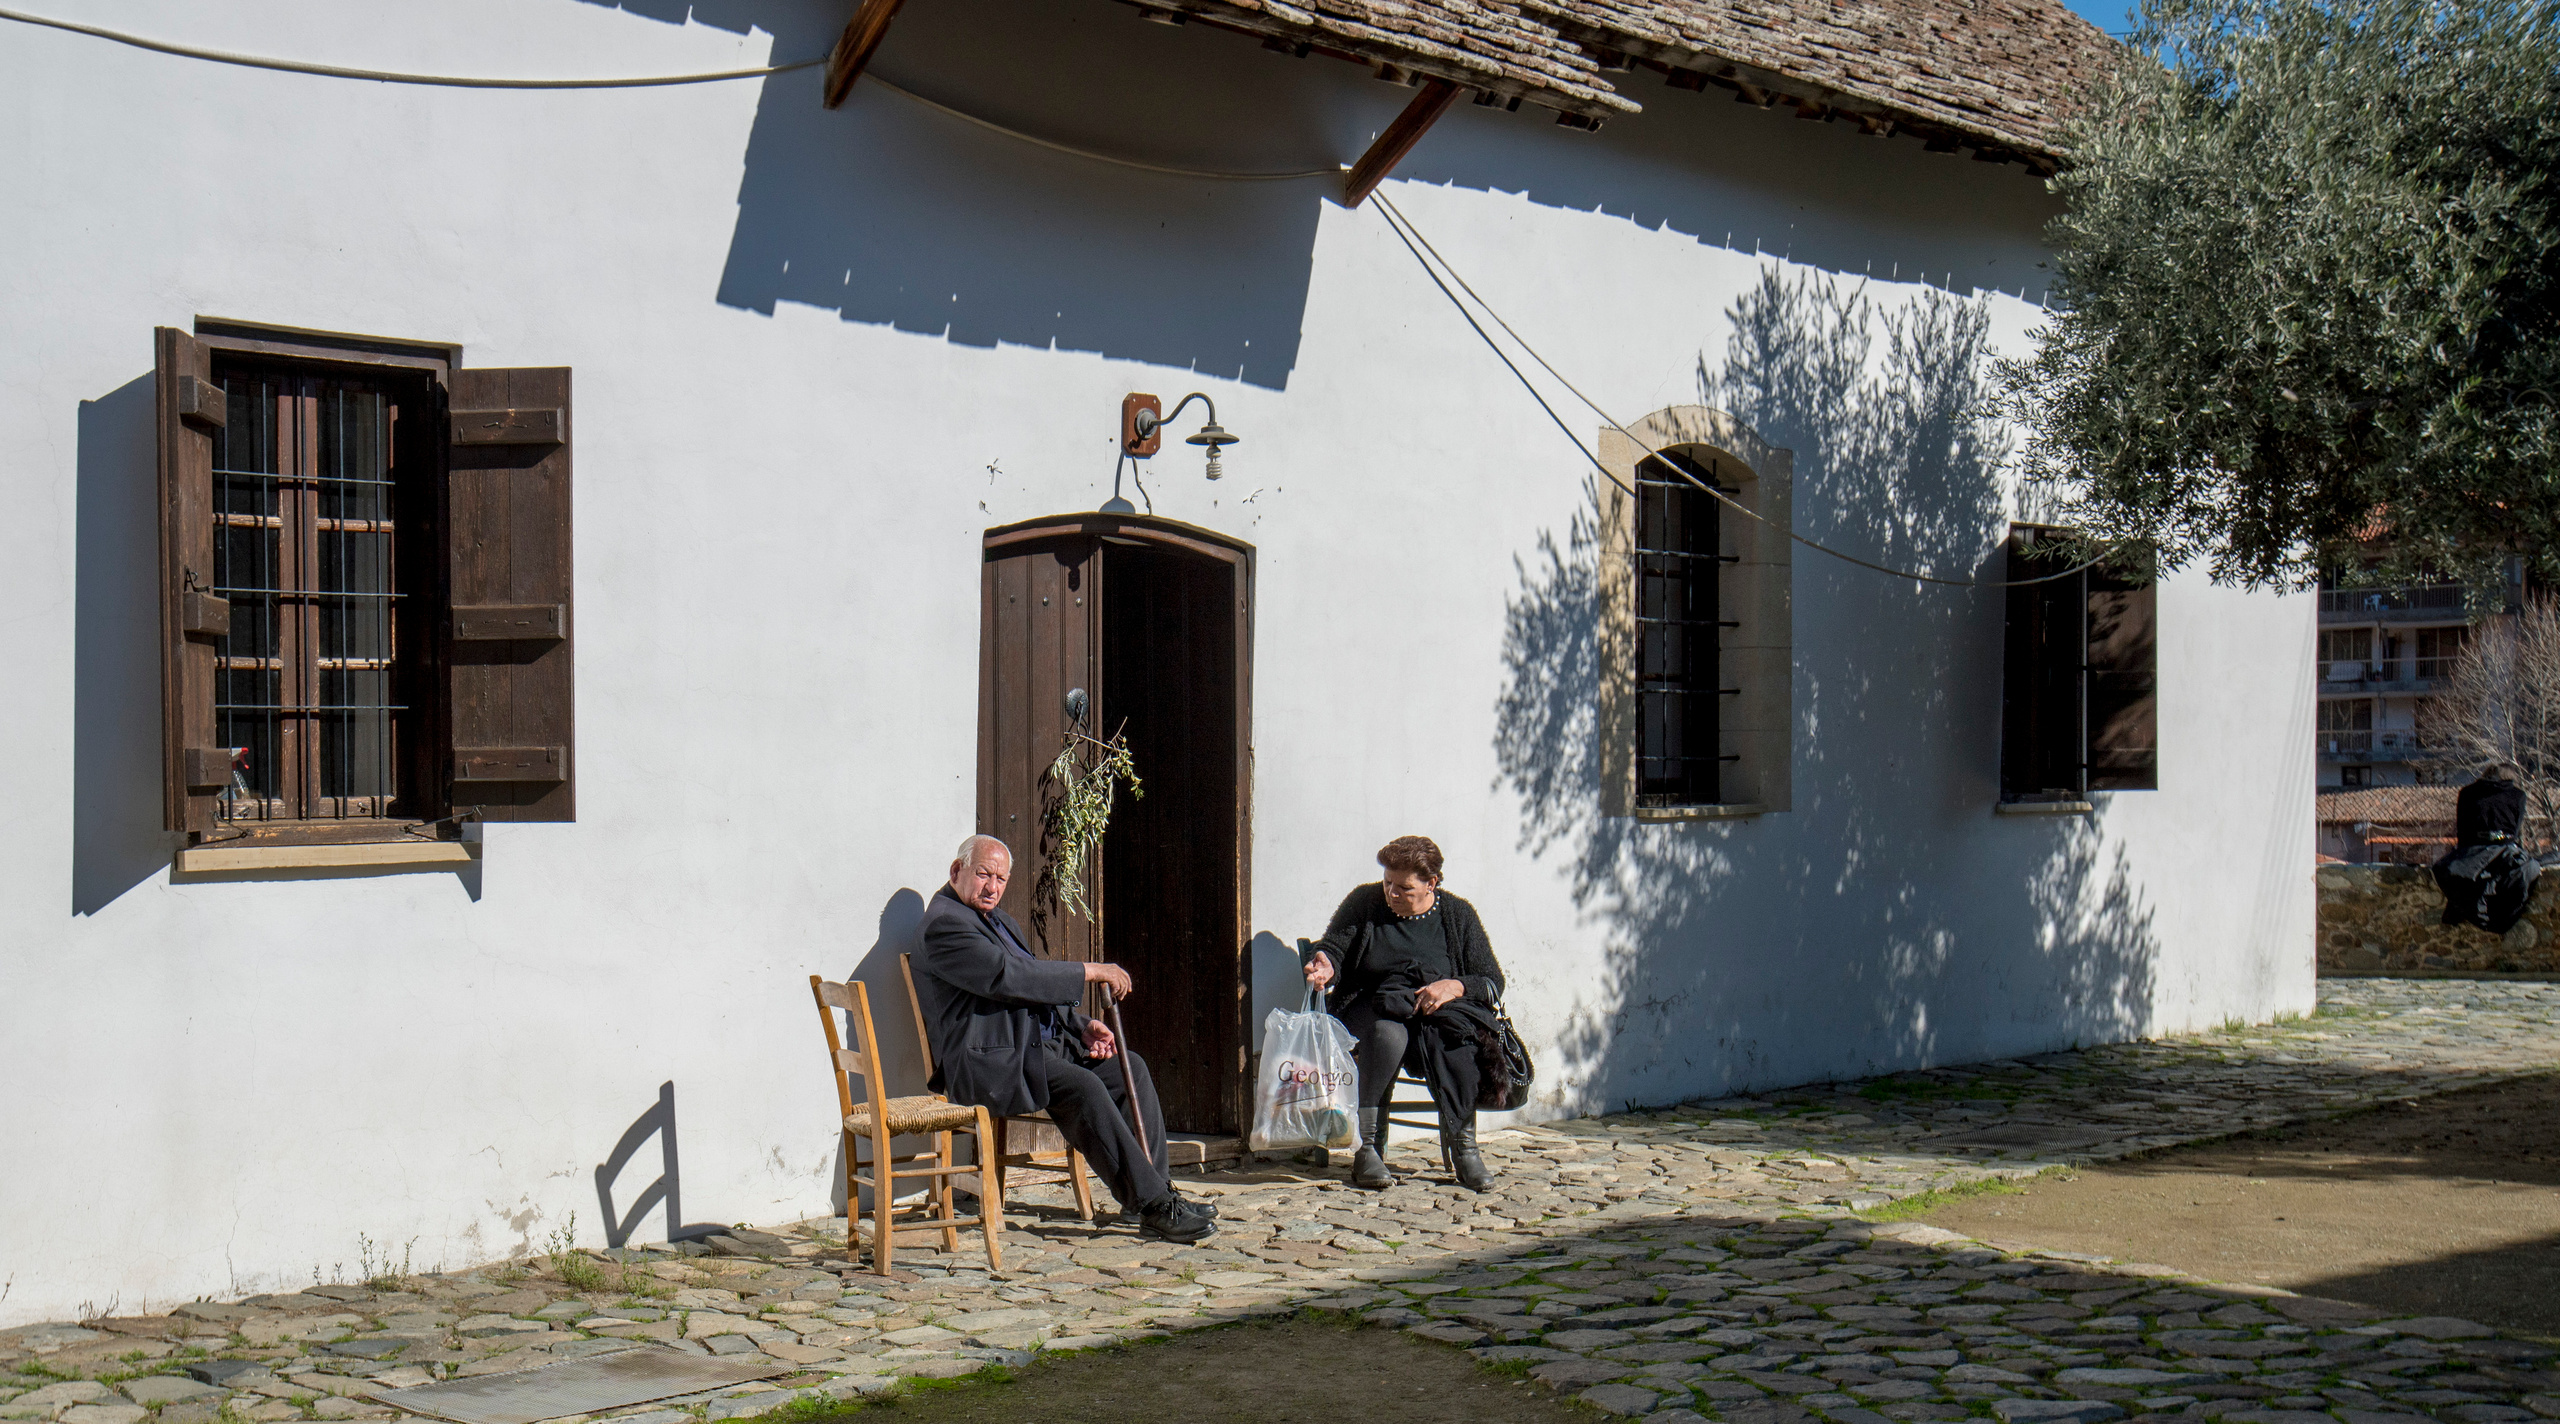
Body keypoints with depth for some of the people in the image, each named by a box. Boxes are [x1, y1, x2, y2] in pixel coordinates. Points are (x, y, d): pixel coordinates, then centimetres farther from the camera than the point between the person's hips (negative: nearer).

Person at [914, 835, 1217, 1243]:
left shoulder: (998, 919, 23)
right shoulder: (945, 922, -11)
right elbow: (1010, 978, -23)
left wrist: (1082, 1026, 9)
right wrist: (1090, 972, -18)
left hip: (1043, 1044, 11)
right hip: (992, 1061, -11)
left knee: (1129, 1066, -2)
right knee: (1083, 1087, -30)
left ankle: (1156, 1190, -4)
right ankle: (1156, 1208, -27)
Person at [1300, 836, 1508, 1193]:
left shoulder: (1458, 915, 10)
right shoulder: (1364, 902, 11)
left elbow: (1493, 982, 6)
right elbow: (1333, 947, 6)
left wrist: (1455, 986, -14)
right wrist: (1325, 964, -19)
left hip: (1440, 1013, 1)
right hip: (1373, 1010, 0)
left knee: (1452, 1038, -35)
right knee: (1388, 1033, -37)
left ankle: (1463, 1147, -30)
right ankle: (1368, 1148, -34)